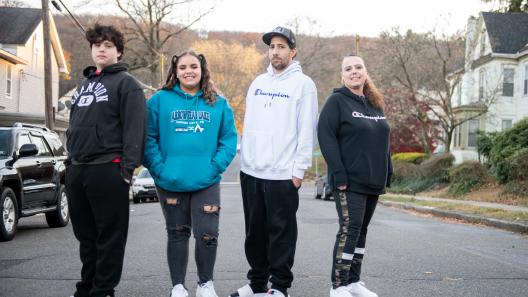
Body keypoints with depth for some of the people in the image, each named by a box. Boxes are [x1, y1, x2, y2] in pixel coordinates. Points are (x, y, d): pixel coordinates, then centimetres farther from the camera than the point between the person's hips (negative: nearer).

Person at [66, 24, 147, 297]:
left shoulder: (126, 83, -1)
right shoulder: (84, 84, 22)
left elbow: (135, 127, -11)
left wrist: (127, 168, -19)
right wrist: (70, 160, 18)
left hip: (107, 170, -7)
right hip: (76, 169, 7)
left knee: (109, 235, -1)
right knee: (85, 234, 13)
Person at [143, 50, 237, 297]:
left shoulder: (218, 103, 5)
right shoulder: (160, 100, 0)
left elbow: (229, 139, 3)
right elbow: (148, 138, -3)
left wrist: (215, 167, -9)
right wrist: (159, 168, -13)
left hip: (206, 183, 1)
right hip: (170, 183, 0)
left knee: (207, 235, -2)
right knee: (177, 234, 11)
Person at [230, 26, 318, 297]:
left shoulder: (303, 84, -4)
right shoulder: (258, 82, 14)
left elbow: (307, 131, -8)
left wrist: (299, 169, -12)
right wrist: (245, 158, 9)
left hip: (283, 173, -6)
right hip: (251, 171, 6)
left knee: (281, 231, 1)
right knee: (255, 230, 13)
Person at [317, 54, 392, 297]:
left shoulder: (375, 104, 15)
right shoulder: (337, 101, -5)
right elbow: (326, 136, -14)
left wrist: (387, 174, 12)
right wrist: (339, 174, -21)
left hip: (373, 181, 7)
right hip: (349, 182, -7)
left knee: (361, 230, 11)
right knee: (349, 229, -11)